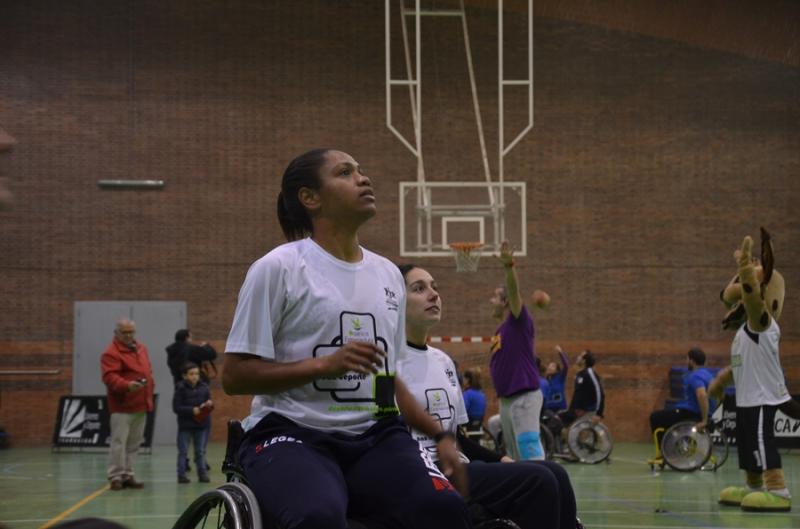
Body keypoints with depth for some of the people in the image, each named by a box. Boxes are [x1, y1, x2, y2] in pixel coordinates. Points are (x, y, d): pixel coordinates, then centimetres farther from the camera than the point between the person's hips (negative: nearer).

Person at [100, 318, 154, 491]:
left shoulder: (141, 349, 16)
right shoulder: (111, 353, -10)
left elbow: (148, 372, 25)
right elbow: (109, 377, -22)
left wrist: (150, 386, 13)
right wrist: (126, 385, -36)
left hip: (141, 405, 8)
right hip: (122, 407, -8)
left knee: (134, 443, 11)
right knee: (118, 442, -8)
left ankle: (127, 475, 17)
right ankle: (115, 477, -4)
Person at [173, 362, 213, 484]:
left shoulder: (204, 387, 0)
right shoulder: (180, 389, -10)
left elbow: (209, 403, 9)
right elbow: (176, 408, -12)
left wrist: (210, 405, -15)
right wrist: (192, 410, -20)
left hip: (202, 424, 3)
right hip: (185, 425, -3)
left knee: (200, 451, 10)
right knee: (183, 451, 2)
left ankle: (202, 473, 16)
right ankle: (181, 474, 7)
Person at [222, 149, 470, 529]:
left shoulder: (388, 274, 16)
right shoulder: (278, 268, -4)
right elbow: (234, 376, -6)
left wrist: (439, 436, 13)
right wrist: (325, 364, -17)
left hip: (376, 435, 5)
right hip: (291, 434, -5)